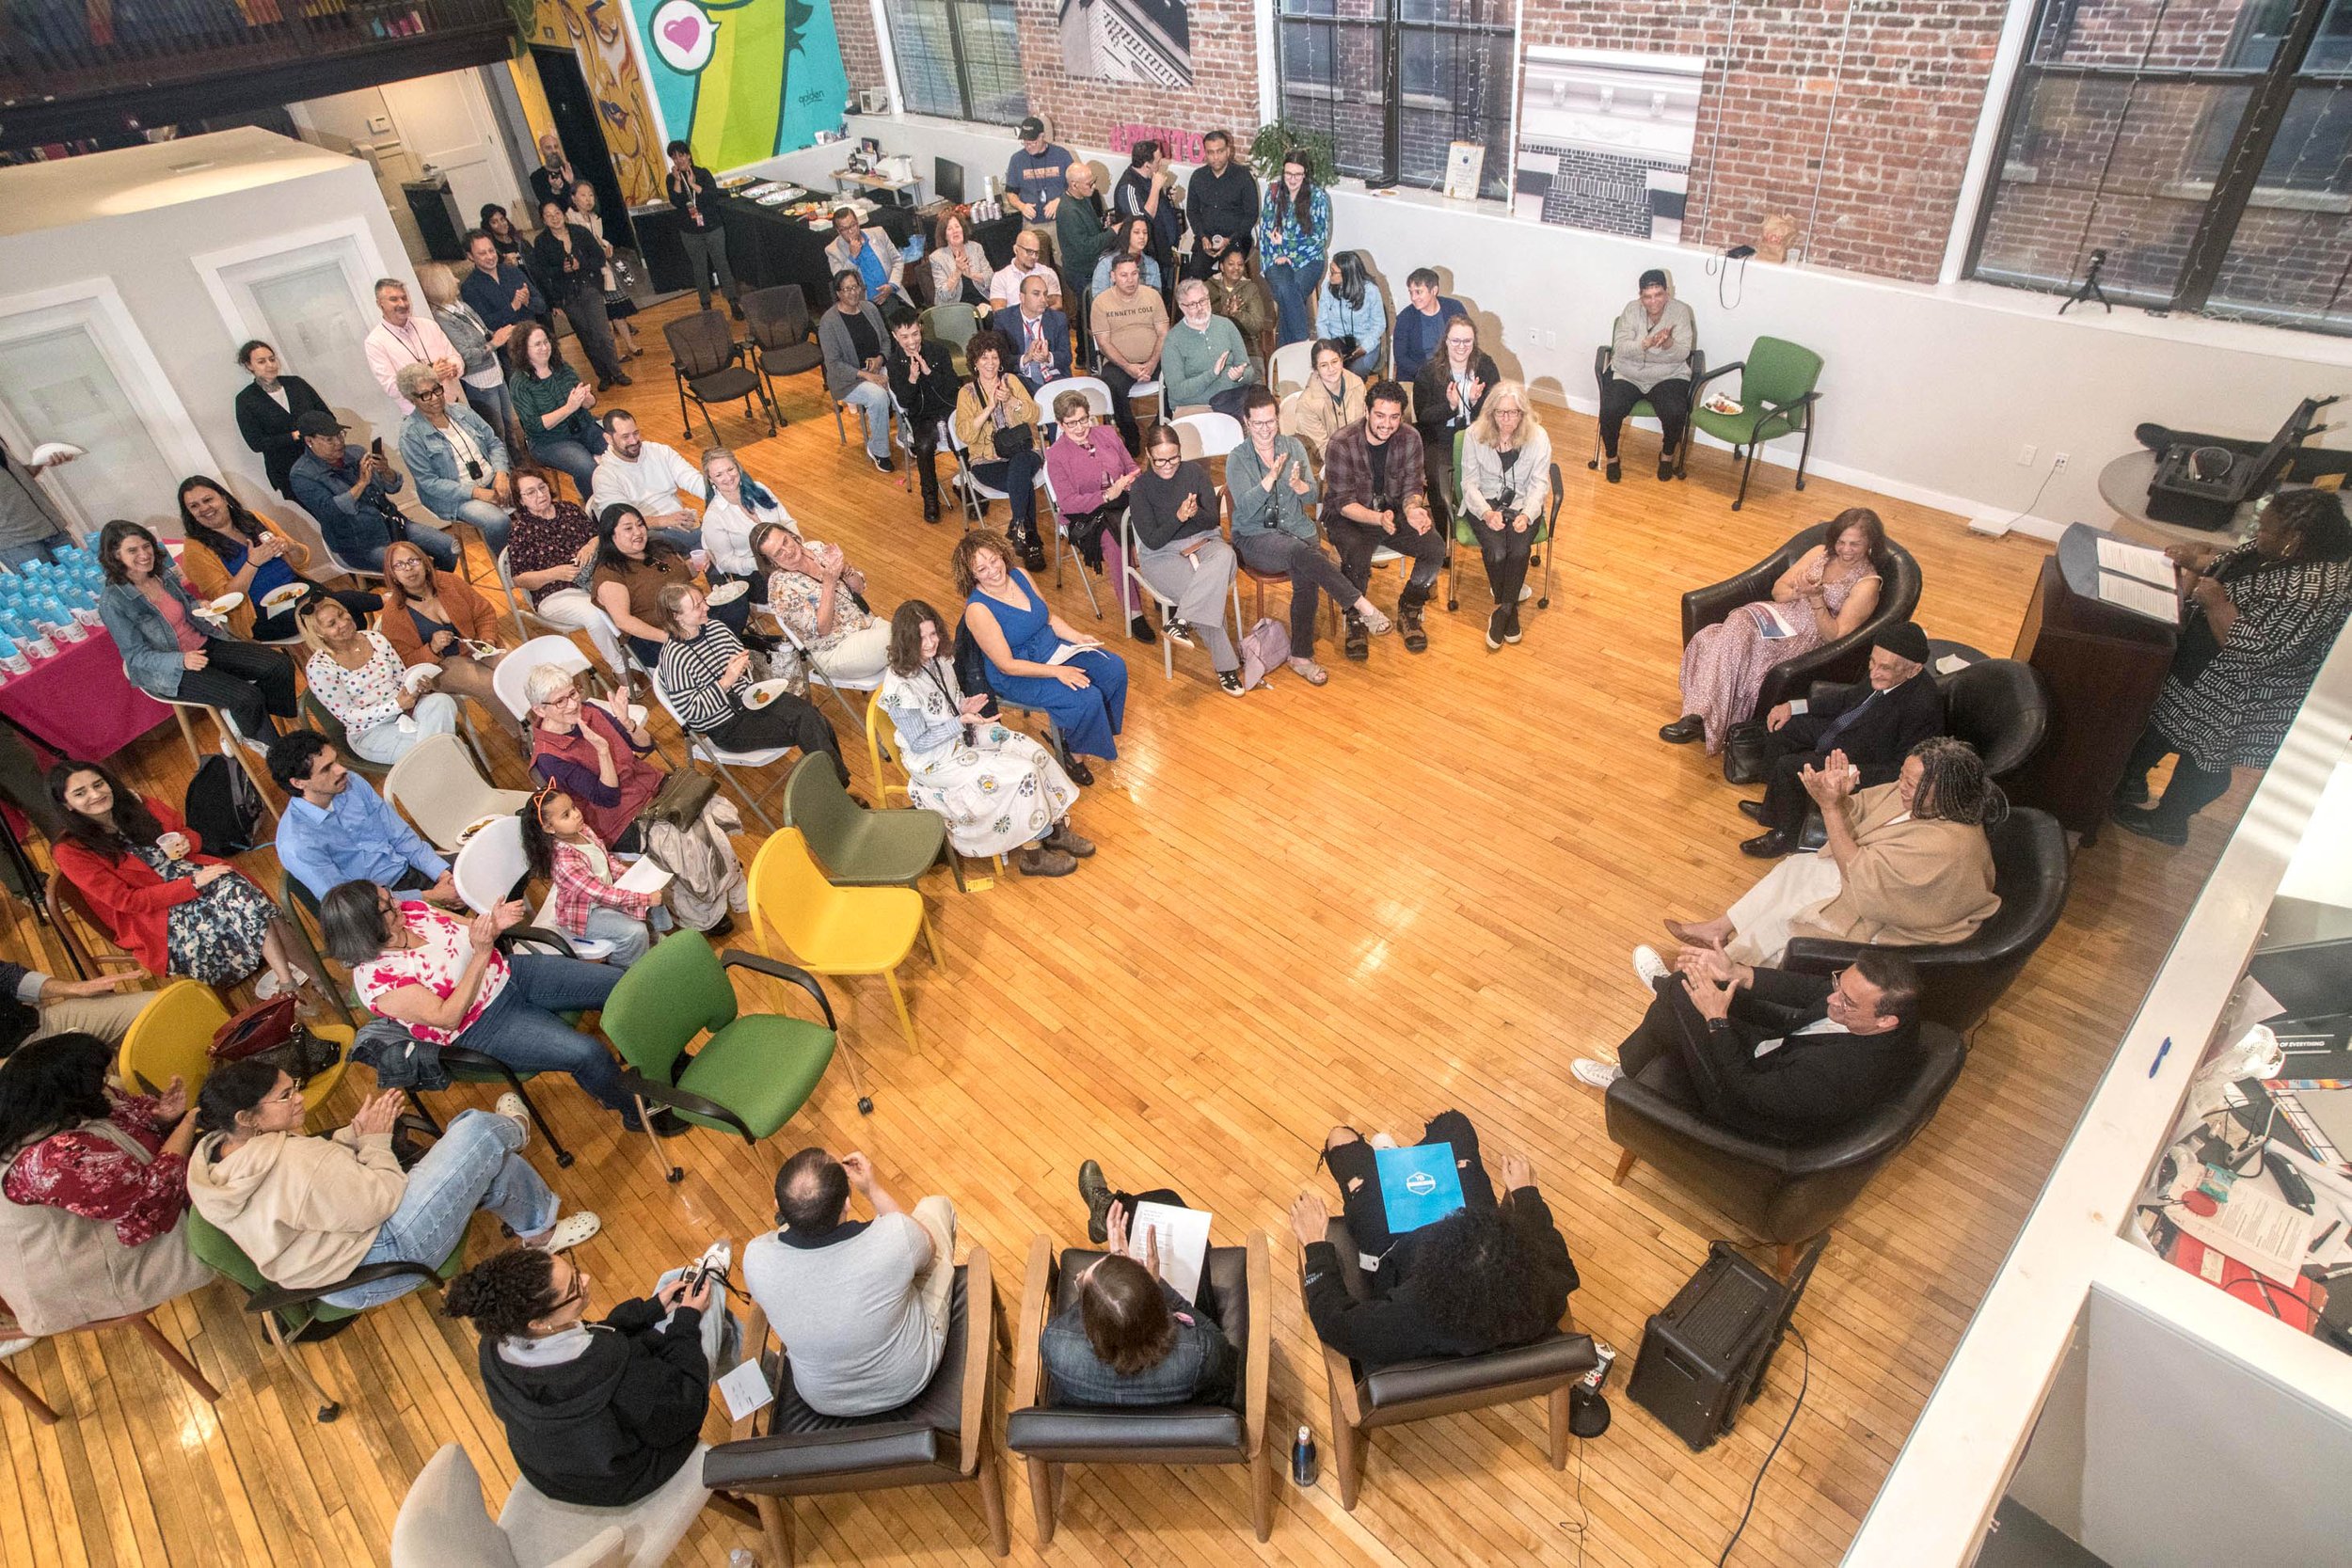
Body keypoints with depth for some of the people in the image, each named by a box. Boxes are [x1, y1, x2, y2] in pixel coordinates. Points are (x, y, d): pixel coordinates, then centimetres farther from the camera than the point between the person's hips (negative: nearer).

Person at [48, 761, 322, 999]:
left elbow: (193, 835, 23)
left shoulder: (139, 807, 12)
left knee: (239, 891, -31)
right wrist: (193, 884, -20)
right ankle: (289, 978, -32)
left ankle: (288, 980, -36)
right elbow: (125, 900, -9)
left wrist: (185, 843, -3)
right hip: (155, 915, -4)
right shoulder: (70, 852, -2)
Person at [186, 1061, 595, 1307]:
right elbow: (381, 1201, -26)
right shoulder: (294, 1162, -37)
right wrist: (374, 1138, -12)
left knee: (491, 1162, 17)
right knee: (479, 1130, -8)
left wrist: (355, 1132, -3)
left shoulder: (211, 1154, -5)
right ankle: (512, 1128, 27)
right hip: (382, 1259, -10)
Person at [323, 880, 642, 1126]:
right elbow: (448, 1016, -22)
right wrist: (481, 953, -29)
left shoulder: (411, 910, -3)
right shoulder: (376, 980, -20)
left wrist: (494, 923, -14)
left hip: (510, 973, 7)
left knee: (622, 983, -5)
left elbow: (469, 928, 11)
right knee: (588, 1054, -25)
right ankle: (635, 1114, 3)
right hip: (483, 1026, -7)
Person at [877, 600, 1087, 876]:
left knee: (1035, 753, -7)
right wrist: (961, 721, -27)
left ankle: (1057, 827, 9)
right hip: (934, 760, -8)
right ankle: (1033, 855, -2)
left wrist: (965, 706, -8)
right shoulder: (899, 686, -27)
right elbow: (919, 743, -21)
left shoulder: (939, 657, -5)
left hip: (962, 733, 8)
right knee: (1023, 774, -18)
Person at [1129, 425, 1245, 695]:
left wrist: (1196, 513, -22)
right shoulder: (1140, 487, -5)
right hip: (1162, 554, -3)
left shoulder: (1194, 472, 3)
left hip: (1203, 541, 3)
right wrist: (1179, 517, -25)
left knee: (1225, 555, -36)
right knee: (1208, 590, -32)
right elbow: (1152, 541, -9)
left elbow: (1214, 520, 2)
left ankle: (1180, 620, -37)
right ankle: (1226, 666, -25)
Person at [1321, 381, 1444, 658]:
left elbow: (1412, 488, -3)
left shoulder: (1410, 439, -8)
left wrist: (1412, 508, -28)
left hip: (1392, 512, 4)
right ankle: (1356, 622, -8)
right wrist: (1379, 518, -38)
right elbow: (1345, 504, -20)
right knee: (1356, 557, -35)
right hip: (1348, 517, -4)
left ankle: (1408, 612, 5)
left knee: (1436, 547, -19)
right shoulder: (1342, 443, -20)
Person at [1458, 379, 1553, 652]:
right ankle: (1510, 611, -4)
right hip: (1484, 503, -1)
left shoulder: (1538, 437, -7)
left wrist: (1527, 515, -24)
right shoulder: (1474, 435, -8)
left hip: (1523, 504, 1)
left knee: (1520, 549, -29)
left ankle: (1502, 611, -12)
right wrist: (1487, 512, -22)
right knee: (1496, 551, -28)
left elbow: (1539, 484, -5)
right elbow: (1470, 483, -5)